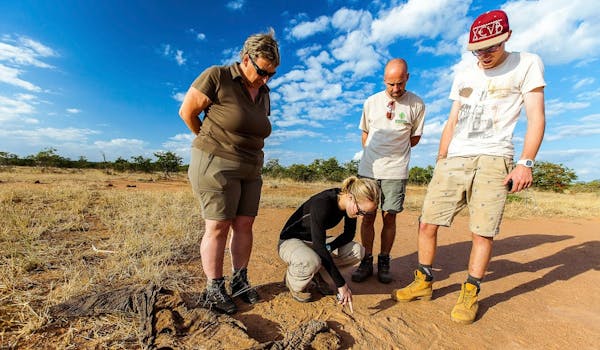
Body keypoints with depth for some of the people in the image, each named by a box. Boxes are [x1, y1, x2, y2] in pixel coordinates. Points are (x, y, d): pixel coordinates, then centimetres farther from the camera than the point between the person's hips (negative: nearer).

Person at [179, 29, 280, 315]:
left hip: (250, 170, 6)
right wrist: (211, 142, 6)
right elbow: (187, 111, -6)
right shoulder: (217, 77, -9)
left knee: (244, 224, 6)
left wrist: (245, 147, 12)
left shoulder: (264, 93, 11)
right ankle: (213, 289, 12)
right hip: (216, 165, -6)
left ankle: (240, 281, 21)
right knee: (218, 226, -3)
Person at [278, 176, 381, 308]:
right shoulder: (322, 203, -34)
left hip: (315, 242, 7)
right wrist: (341, 284, -34)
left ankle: (316, 275, 5)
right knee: (311, 262, -39)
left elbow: (349, 234, -1)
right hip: (290, 241, -6)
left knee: (358, 251, -12)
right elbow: (319, 247, -36)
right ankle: (292, 279, -3)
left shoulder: (352, 205, -12)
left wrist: (329, 247, -20)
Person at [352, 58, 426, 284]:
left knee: (389, 217, 3)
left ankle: (384, 262, 20)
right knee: (368, 216, 3)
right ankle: (367, 261, 17)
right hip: (368, 169, 2)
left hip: (396, 171, -1)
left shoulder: (416, 104, 3)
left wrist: (392, 151, 5)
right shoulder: (371, 102, 9)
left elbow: (414, 138, 11)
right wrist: (374, 155, 8)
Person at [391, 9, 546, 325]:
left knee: (482, 232, -3)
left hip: (493, 160, -3)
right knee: (427, 223, 0)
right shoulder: (464, 76, 18)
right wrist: (440, 162, 12)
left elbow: (536, 118, -1)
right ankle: (423, 282, 16)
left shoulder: (527, 64, 7)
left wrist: (525, 163, -13)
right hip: (453, 160, 4)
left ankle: (470, 294, 16)